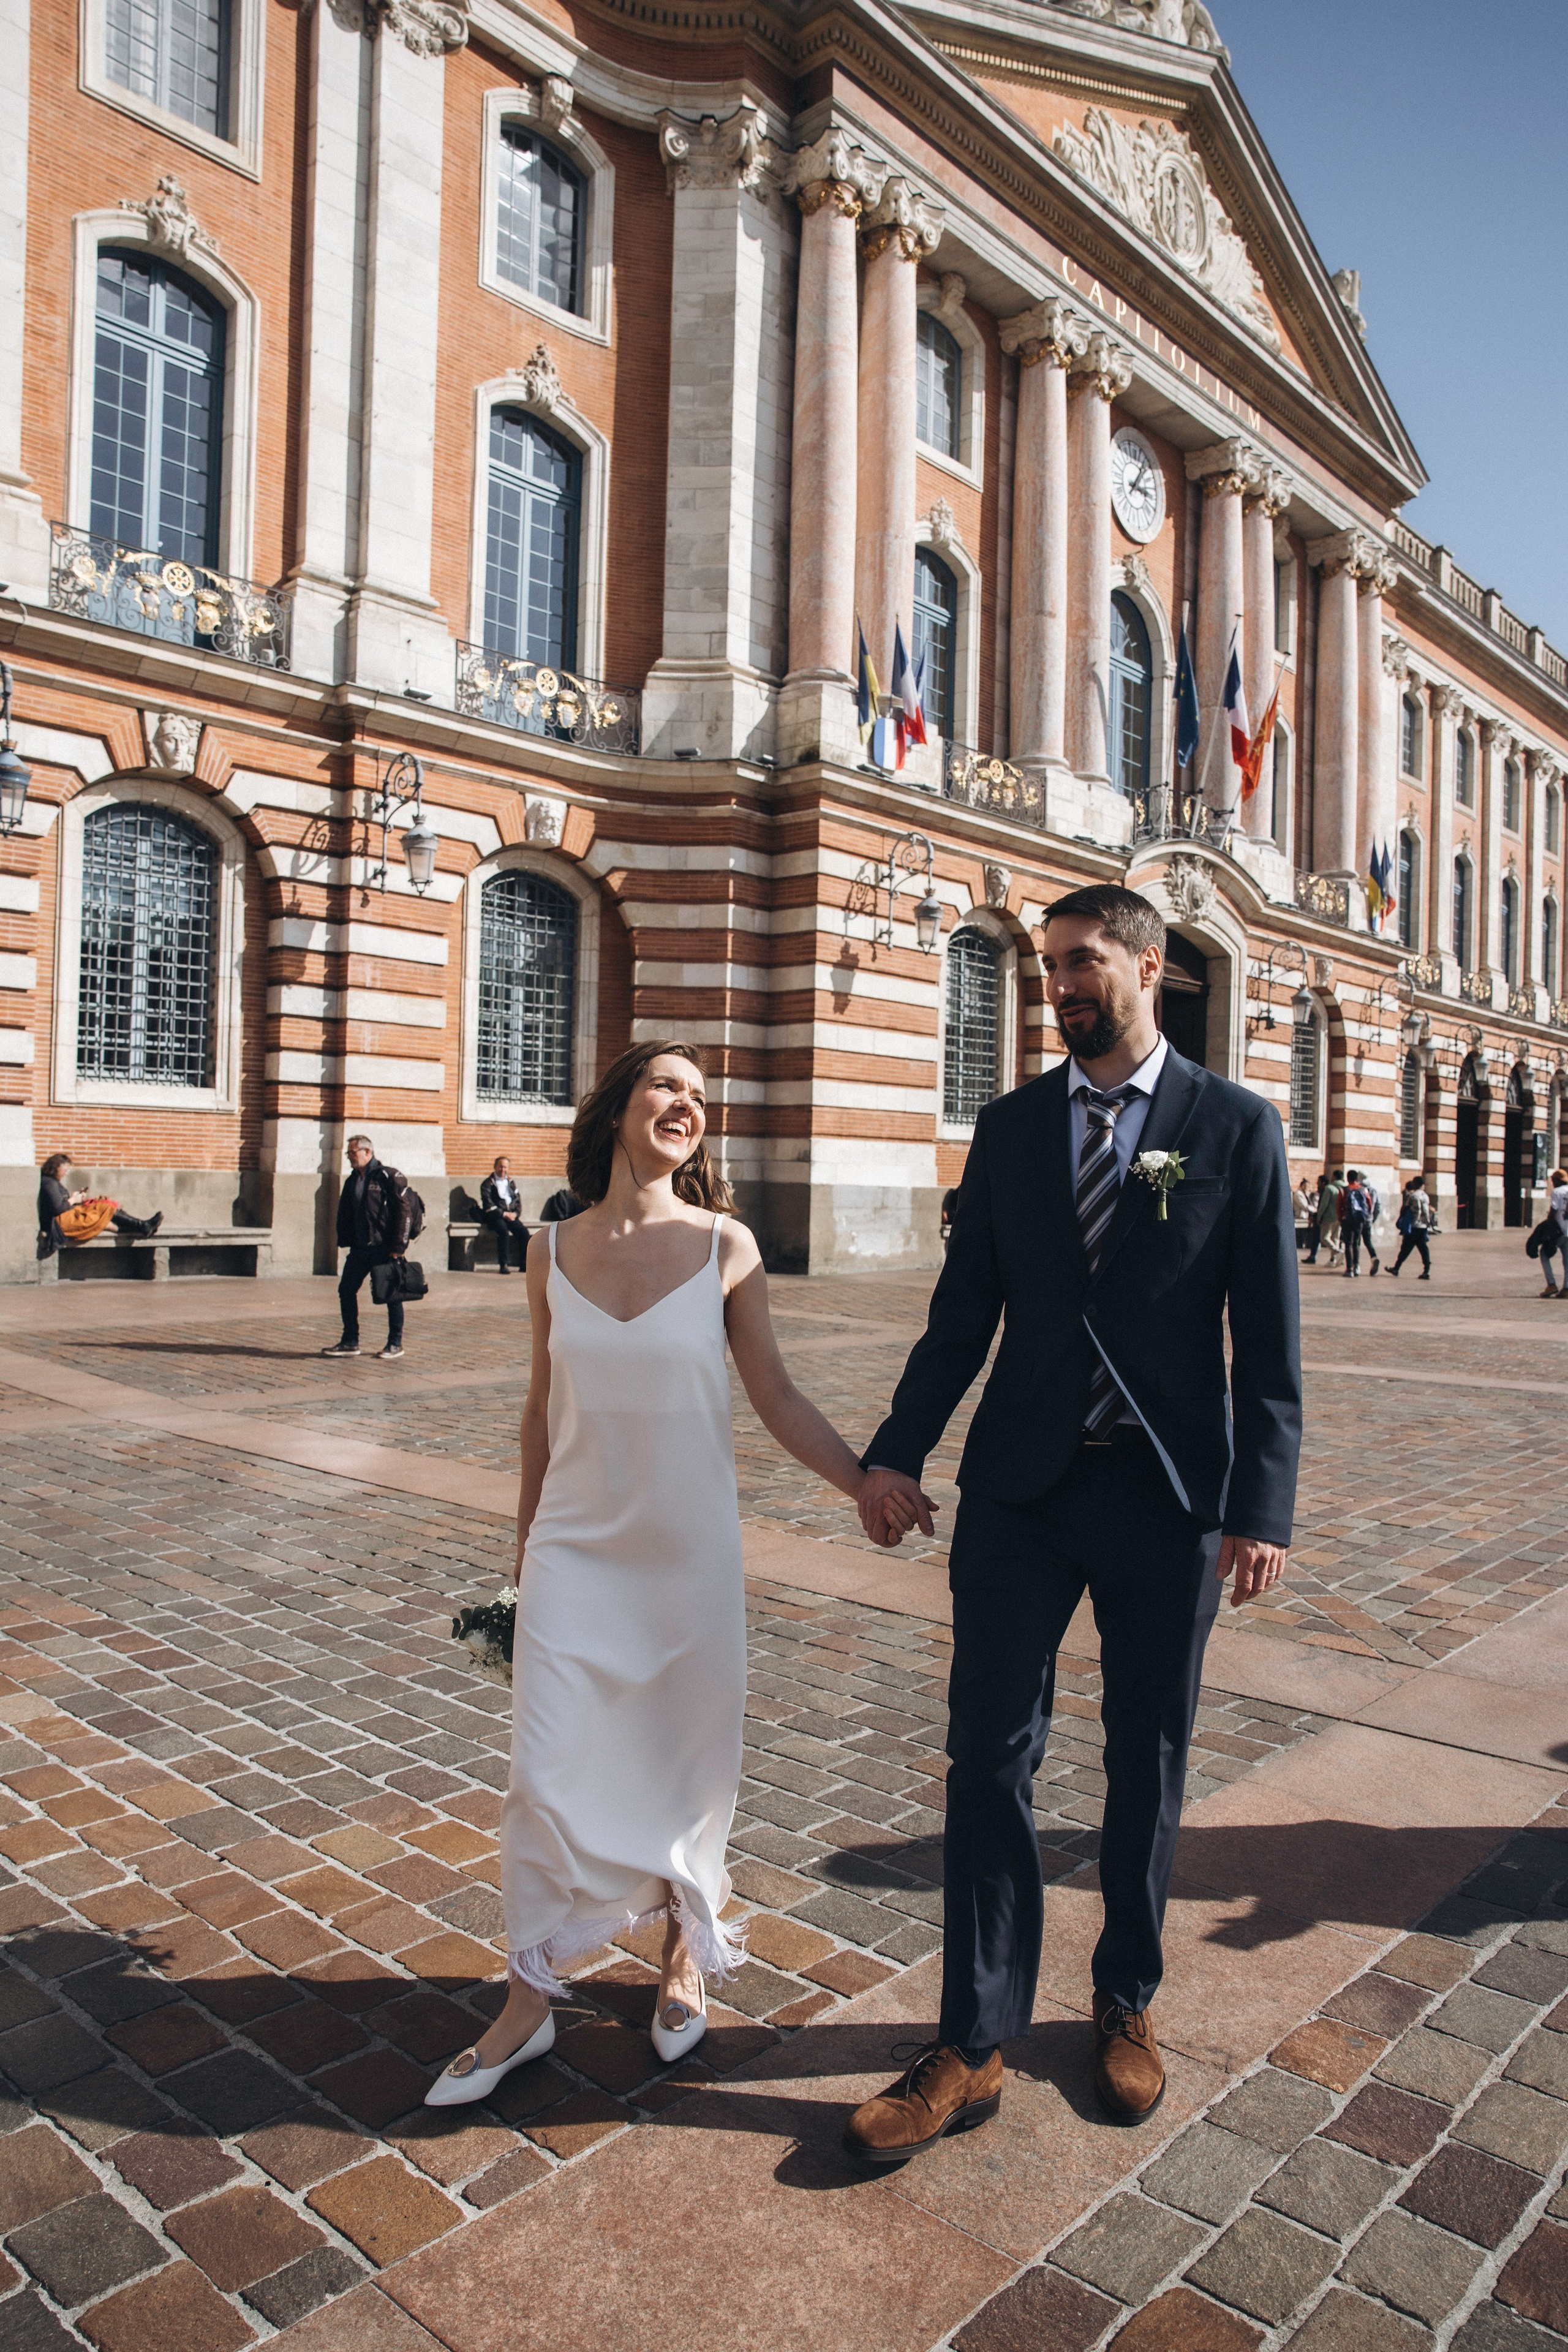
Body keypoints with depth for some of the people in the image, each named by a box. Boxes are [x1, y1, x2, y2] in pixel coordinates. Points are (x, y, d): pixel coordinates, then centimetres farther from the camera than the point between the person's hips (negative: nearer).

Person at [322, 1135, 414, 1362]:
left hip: (384, 1248, -7)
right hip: (360, 1248, 7)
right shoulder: (352, 1182, 14)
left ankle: (395, 1344, 13)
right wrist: (345, 1241, 7)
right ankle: (350, 1343, 16)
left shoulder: (390, 1177, -9)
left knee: (391, 1295, 2)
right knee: (346, 1290, 6)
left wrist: (399, 1246, -16)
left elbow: (405, 1211, -13)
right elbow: (345, 1213, 19)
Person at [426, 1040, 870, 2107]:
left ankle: (687, 1953, 39)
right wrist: (525, 1542, 16)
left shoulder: (726, 1247, -6)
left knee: (686, 1766, 12)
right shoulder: (554, 1250, 0)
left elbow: (777, 1397, -1)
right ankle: (530, 2006, 22)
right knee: (549, 1778, 2)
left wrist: (869, 1483, -11)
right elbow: (544, 1405, 9)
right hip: (576, 1550, 1)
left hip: (690, 1553, -1)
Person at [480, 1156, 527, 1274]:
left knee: (524, 1231, -22)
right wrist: (504, 1214, -16)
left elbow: (518, 1201, 19)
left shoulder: (510, 1183, 20)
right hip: (495, 1216, -5)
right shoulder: (488, 1183, 2)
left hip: (511, 1215, 5)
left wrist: (515, 1213, -2)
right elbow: (488, 1205, -8)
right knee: (504, 1231, -35)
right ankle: (503, 1265, -29)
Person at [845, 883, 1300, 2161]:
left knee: (1148, 1765, 14)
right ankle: (974, 2045, 18)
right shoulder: (1009, 1127, 5)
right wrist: (897, 1455, -2)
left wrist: (1262, 1505, -9)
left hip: (1168, 1494, -1)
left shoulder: (1236, 1125, -2)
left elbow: (1269, 1338, -4)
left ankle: (1128, 2004, 36)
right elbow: (965, 1311, 6)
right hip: (1020, 1488, 2)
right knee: (990, 1759, 4)